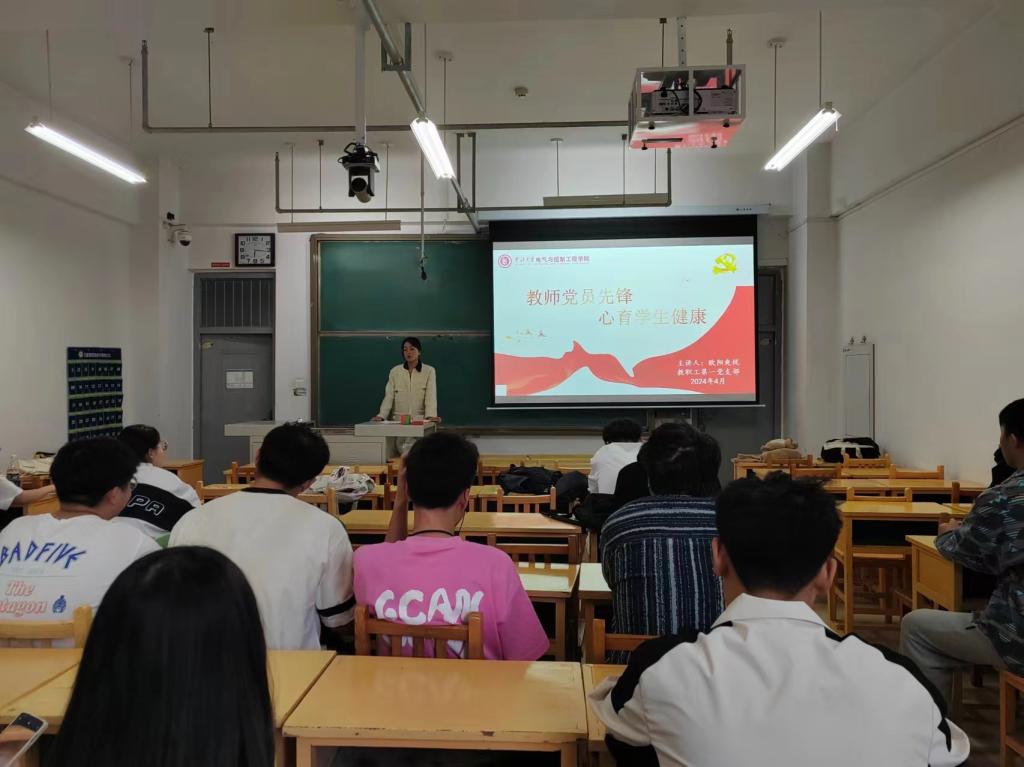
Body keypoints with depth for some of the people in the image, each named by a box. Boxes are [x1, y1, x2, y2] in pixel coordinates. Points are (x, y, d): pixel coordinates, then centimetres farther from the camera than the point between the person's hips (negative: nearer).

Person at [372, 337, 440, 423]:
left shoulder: (429, 371, 3)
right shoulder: (395, 371, 8)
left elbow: (431, 396, -8)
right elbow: (389, 396, 2)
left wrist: (431, 416, -25)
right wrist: (381, 416, -14)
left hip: (420, 420, -1)